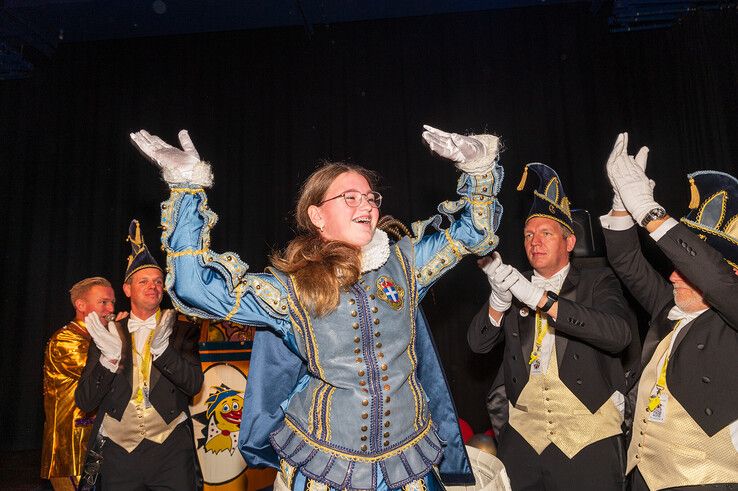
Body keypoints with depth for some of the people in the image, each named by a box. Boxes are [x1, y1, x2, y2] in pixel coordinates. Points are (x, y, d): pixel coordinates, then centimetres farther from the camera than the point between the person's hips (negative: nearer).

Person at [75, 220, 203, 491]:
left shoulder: (181, 331, 2)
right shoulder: (108, 333, 5)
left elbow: (194, 384, -9)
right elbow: (84, 401, -1)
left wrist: (161, 348, -23)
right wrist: (110, 357, -17)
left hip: (171, 450, -1)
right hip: (118, 452, 1)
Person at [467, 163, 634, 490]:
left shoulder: (597, 283, 2)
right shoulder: (514, 286, 10)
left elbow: (619, 334, -17)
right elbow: (478, 343, 1)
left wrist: (537, 297, -22)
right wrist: (500, 297, -18)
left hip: (588, 441, -2)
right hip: (524, 439, 2)